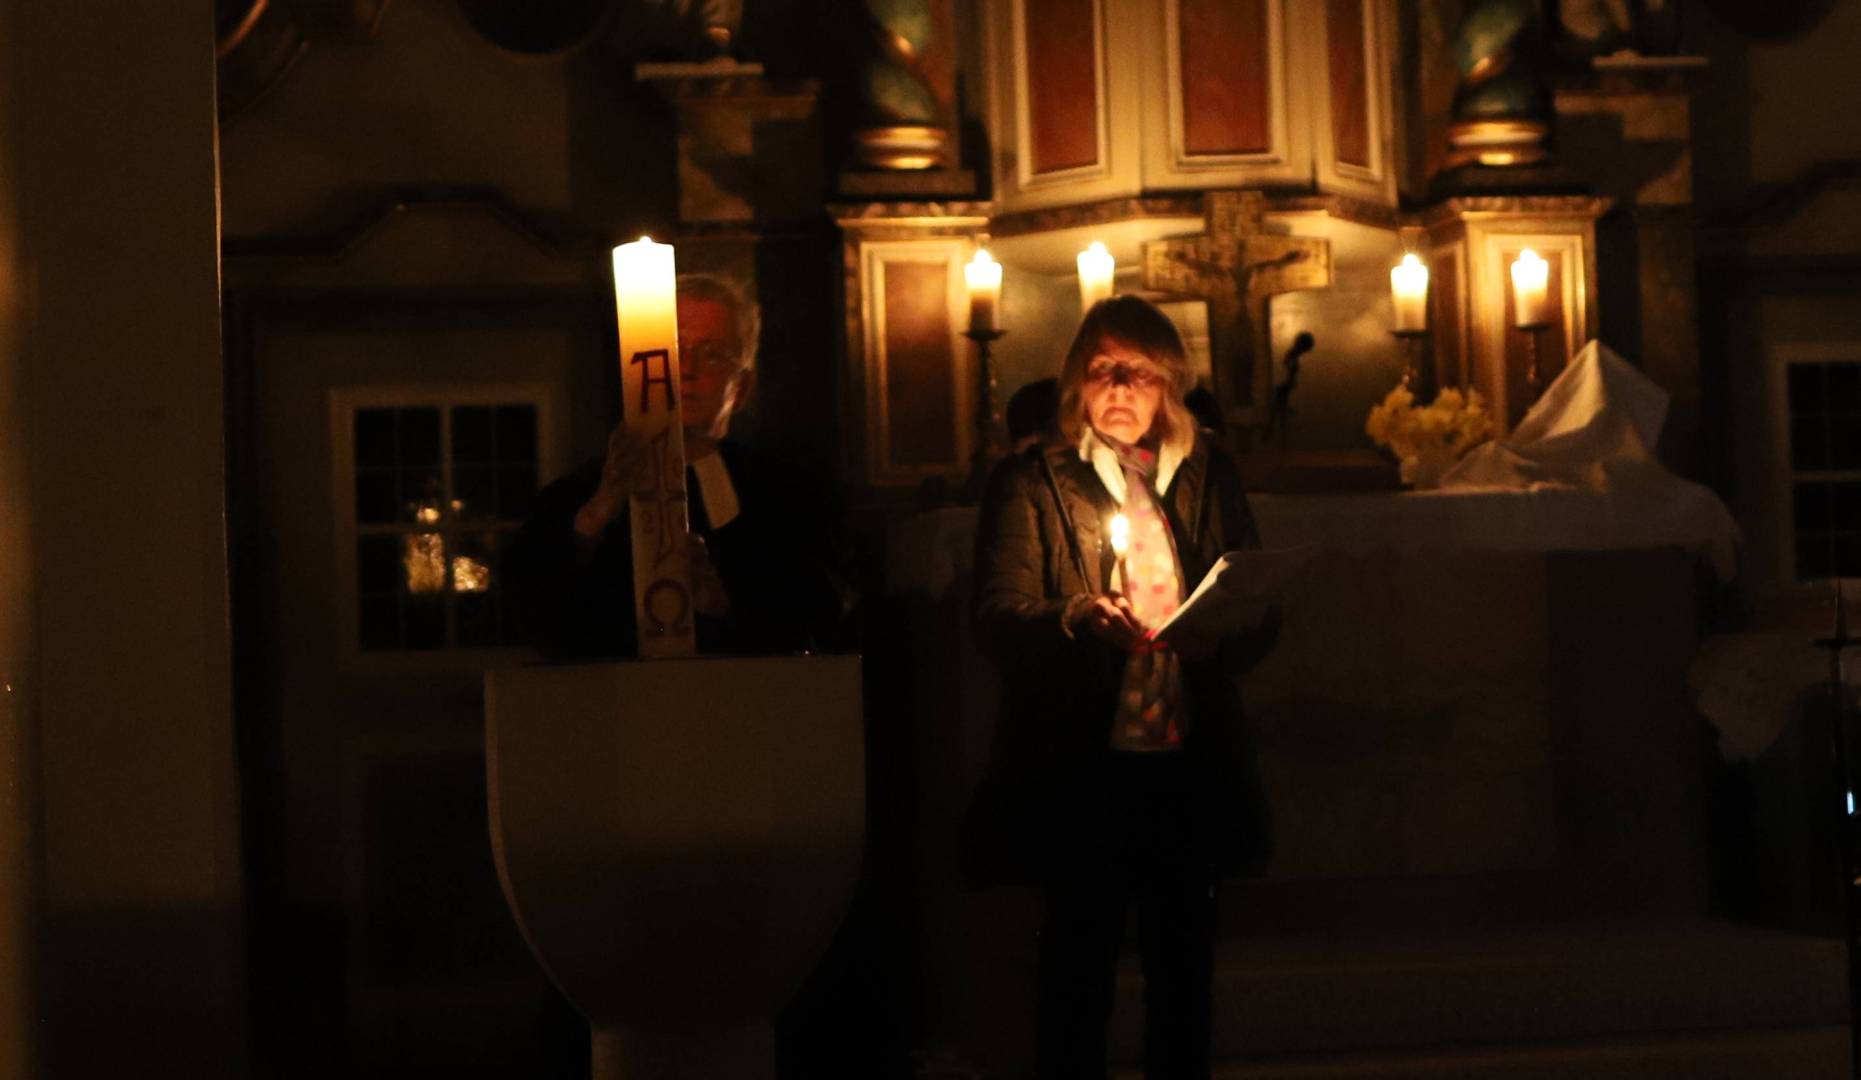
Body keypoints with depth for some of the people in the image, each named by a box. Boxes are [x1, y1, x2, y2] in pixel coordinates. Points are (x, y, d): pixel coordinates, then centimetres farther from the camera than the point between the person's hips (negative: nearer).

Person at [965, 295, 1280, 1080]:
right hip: (1083, 769, -3)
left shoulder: (1208, 478, 14)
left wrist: (1229, 632, -9)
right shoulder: (1031, 484, 3)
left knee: (1184, 965, 9)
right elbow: (997, 615, -7)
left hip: (1189, 766, 4)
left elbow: (1259, 609, 14)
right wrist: (1075, 621, -27)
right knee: (1079, 965, -1)